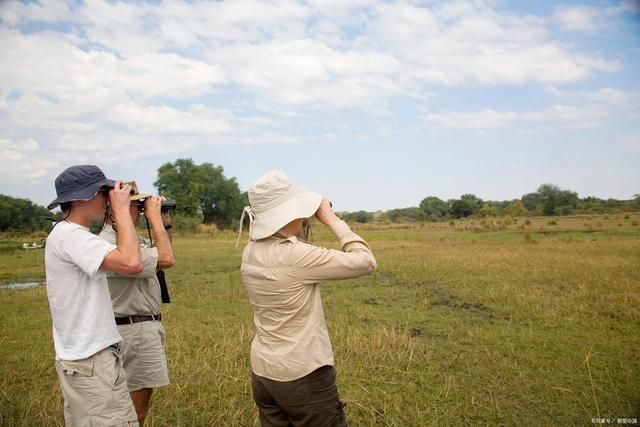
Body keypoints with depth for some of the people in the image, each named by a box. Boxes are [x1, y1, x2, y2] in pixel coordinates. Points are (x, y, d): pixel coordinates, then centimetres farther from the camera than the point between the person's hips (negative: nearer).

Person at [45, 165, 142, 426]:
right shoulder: (69, 235, -18)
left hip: (81, 357, 10)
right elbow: (132, 263, -31)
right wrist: (122, 210, -22)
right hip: (91, 362, -10)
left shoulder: (68, 234, 12)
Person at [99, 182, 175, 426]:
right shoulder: (111, 244, -22)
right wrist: (154, 217, -14)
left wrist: (164, 222, 7)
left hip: (145, 326, 10)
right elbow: (166, 260, -22)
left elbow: (159, 257, 20)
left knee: (139, 403, 21)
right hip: (134, 331, -10)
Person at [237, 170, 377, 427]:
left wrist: (302, 227, 6)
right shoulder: (296, 256, -25)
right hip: (303, 377, -7)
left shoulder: (250, 253, -2)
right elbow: (366, 262, -18)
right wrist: (331, 219, -11)